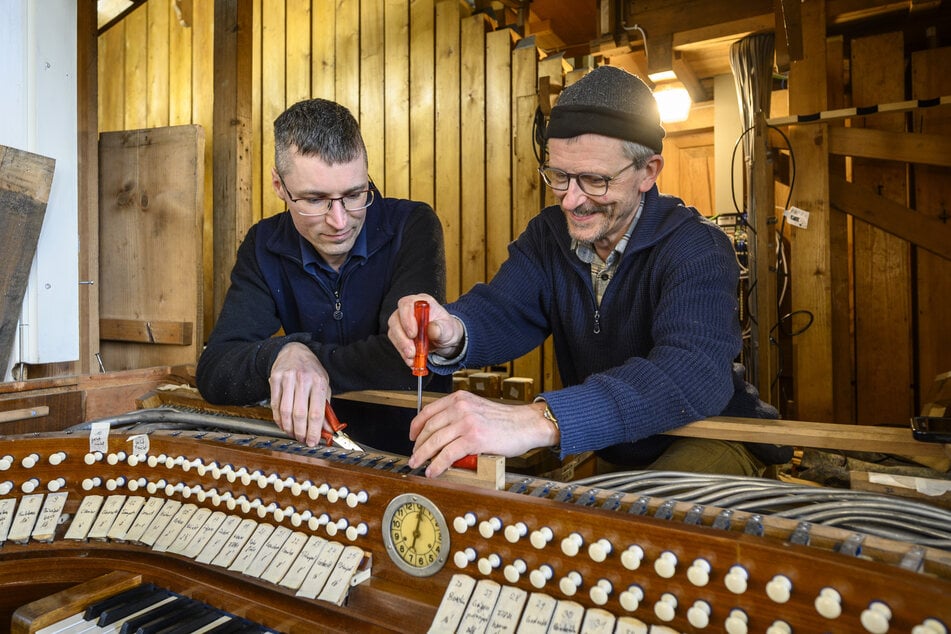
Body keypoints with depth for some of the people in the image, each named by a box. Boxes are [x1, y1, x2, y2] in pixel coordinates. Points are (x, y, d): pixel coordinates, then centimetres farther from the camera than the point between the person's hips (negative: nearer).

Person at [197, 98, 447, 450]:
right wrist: (281, 354, -27)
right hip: (315, 443, 3)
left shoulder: (412, 226, -12)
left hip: (413, 444, -2)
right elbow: (212, 372, -7)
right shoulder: (264, 246, -1)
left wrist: (301, 356, -15)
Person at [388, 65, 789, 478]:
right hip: (601, 452, 4)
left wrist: (539, 421, -53)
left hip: (711, 447, -3)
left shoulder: (696, 248, -21)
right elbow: (498, 310, -15)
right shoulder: (548, 234, -2)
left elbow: (695, 374, -39)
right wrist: (452, 334, -41)